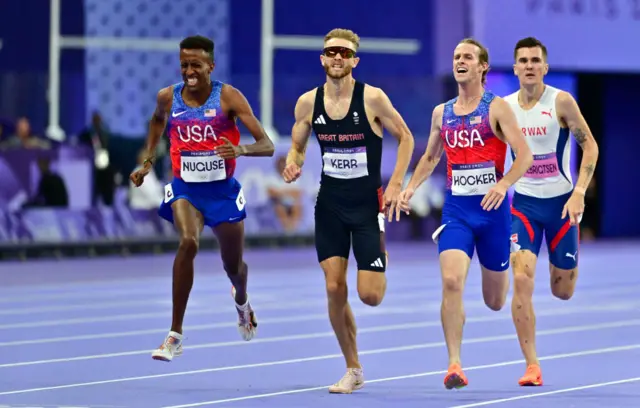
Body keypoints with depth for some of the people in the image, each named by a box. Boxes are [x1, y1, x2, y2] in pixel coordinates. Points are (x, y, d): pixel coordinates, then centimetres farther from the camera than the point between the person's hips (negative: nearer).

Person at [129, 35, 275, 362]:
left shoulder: (228, 97, -13)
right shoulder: (168, 97, -4)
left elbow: (267, 146, -18)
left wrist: (241, 149, -38)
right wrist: (148, 161, 16)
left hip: (223, 190, 0)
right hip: (185, 188, 0)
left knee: (233, 266, 13)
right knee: (188, 242, -29)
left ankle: (241, 301, 55)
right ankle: (175, 335, -26)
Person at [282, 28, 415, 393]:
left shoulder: (372, 98, -12)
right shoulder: (308, 103, -2)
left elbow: (405, 137, -2)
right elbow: (297, 147, 12)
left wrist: (395, 185, -10)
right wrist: (293, 165, -12)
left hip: (368, 203, -3)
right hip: (330, 203, 3)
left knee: (370, 295, -7)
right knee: (334, 288, -5)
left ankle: (381, 273, 33)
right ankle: (353, 370, 9)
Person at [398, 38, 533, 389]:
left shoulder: (497, 108, -5)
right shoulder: (441, 113, 8)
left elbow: (525, 155, -13)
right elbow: (430, 157, 23)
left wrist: (504, 184, -29)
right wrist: (411, 187, 8)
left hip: (491, 209, -2)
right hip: (455, 209, 2)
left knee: (495, 301, 10)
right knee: (451, 282, -20)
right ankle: (455, 364, -18)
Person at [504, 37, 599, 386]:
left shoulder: (561, 102, -10)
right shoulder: (504, 107, -1)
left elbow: (589, 145, -8)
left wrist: (579, 192, -17)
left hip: (561, 202, -1)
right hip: (524, 203, 1)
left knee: (563, 291, 7)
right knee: (522, 280, -17)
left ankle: (560, 265, 47)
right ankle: (531, 365, -12)